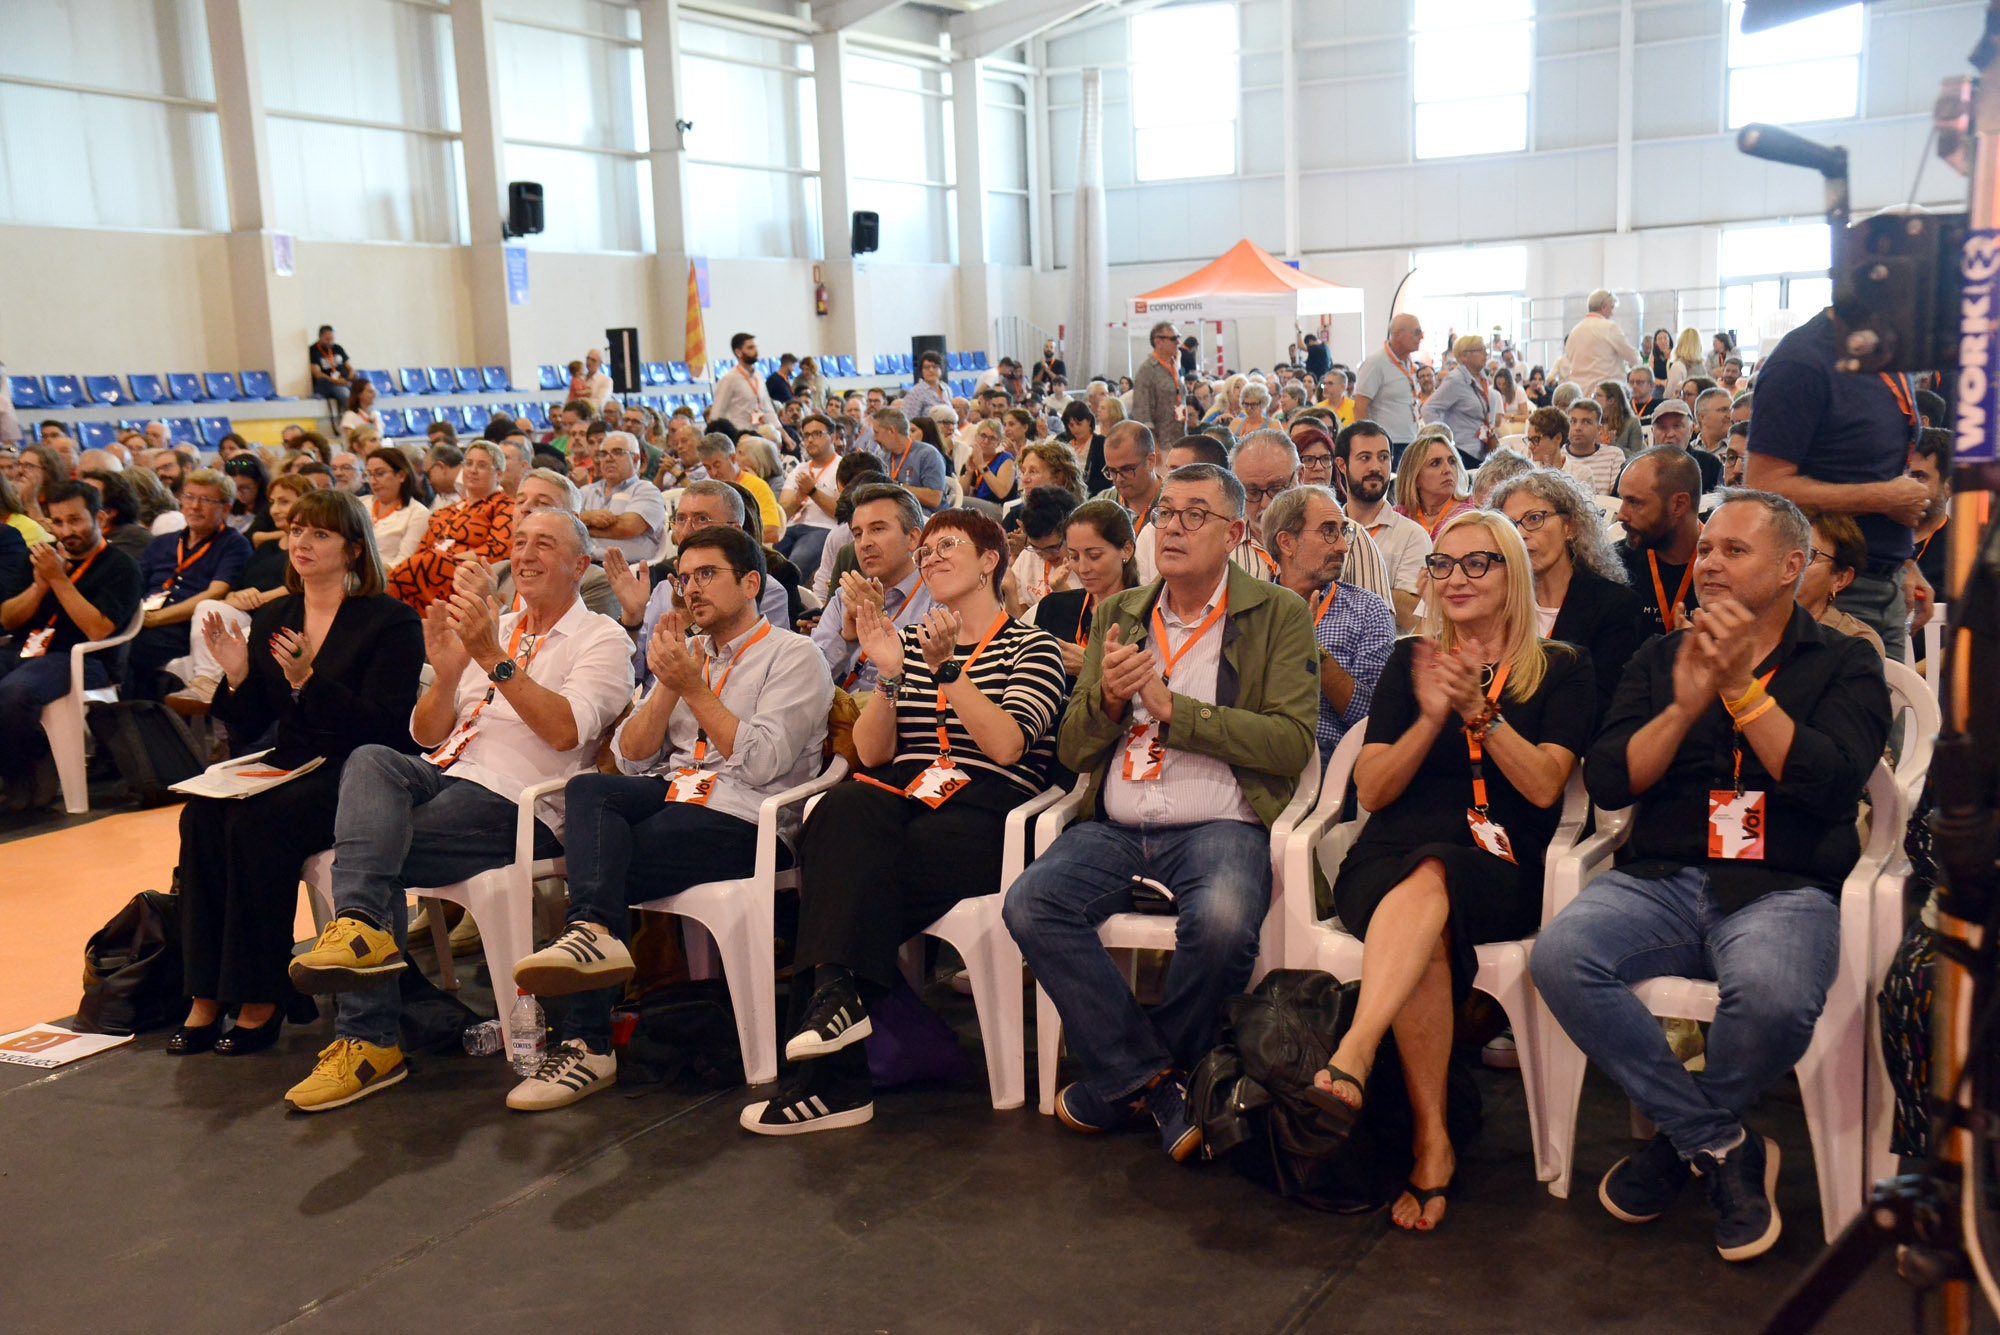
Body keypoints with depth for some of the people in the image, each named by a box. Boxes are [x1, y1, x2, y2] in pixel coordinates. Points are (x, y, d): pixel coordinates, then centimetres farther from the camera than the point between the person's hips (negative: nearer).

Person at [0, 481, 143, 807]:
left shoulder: (120, 567, 2)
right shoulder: (42, 555, 21)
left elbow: (98, 630, -11)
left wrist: (58, 578, -13)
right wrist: (40, 584, -2)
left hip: (80, 659, -6)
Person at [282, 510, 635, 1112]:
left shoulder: (601, 639, 5)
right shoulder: (491, 628, 24)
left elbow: (565, 730, -14)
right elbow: (425, 734, 17)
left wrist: (494, 659, -19)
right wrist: (447, 676, -3)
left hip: (517, 803, -6)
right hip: (443, 775, 6)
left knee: (370, 852, -24)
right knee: (370, 760, -27)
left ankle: (368, 1040, -21)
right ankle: (360, 926, -35)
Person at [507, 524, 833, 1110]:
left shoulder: (793, 656, 4)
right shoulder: (686, 654, 25)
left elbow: (762, 762, -12)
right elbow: (630, 757, 14)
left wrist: (693, 687, -11)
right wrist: (667, 686, -1)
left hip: (744, 818, -6)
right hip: (669, 794, 6)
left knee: (604, 863, -26)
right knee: (587, 789, -27)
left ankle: (588, 1045, -25)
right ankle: (594, 931, -44)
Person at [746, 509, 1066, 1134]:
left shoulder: (1032, 647, 9)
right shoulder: (909, 639, 23)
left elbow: (1007, 747, -9)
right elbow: (872, 754, 13)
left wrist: (946, 669, -14)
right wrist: (889, 676, -3)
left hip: (983, 811, -4)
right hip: (901, 797, 4)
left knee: (841, 873, -31)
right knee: (843, 811, -34)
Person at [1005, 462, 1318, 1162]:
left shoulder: (1279, 615, 5)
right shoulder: (1117, 616, 17)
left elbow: (1291, 742, -8)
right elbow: (1073, 750, 14)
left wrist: (1171, 707, -13)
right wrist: (1108, 698, -8)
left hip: (1220, 827, -4)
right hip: (1116, 828, 4)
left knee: (1219, 920, -35)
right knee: (1030, 902, -24)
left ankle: (1126, 1082, -6)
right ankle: (1157, 1081, -11)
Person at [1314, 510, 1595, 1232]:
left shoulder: (1561, 671, 14)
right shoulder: (1410, 661, 20)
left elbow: (1544, 786, 0)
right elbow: (1371, 789, 11)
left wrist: (1478, 710, -13)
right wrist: (1431, 718, -6)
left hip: (1501, 871, -2)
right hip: (1392, 859, 2)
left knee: (1428, 880, -39)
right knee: (1427, 937, -35)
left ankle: (1350, 1063, -54)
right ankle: (1431, 1143, -33)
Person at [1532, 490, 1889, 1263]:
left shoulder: (1843, 664, 10)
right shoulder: (1662, 659, 18)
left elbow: (1830, 781, -9)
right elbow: (1607, 782, 5)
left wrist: (1741, 687, -12)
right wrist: (1684, 709, -9)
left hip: (1784, 888, -3)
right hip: (1661, 880, 3)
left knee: (1773, 994, -37)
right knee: (1560, 955, -28)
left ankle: (1680, 1140, -3)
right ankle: (1723, 1147, -11)